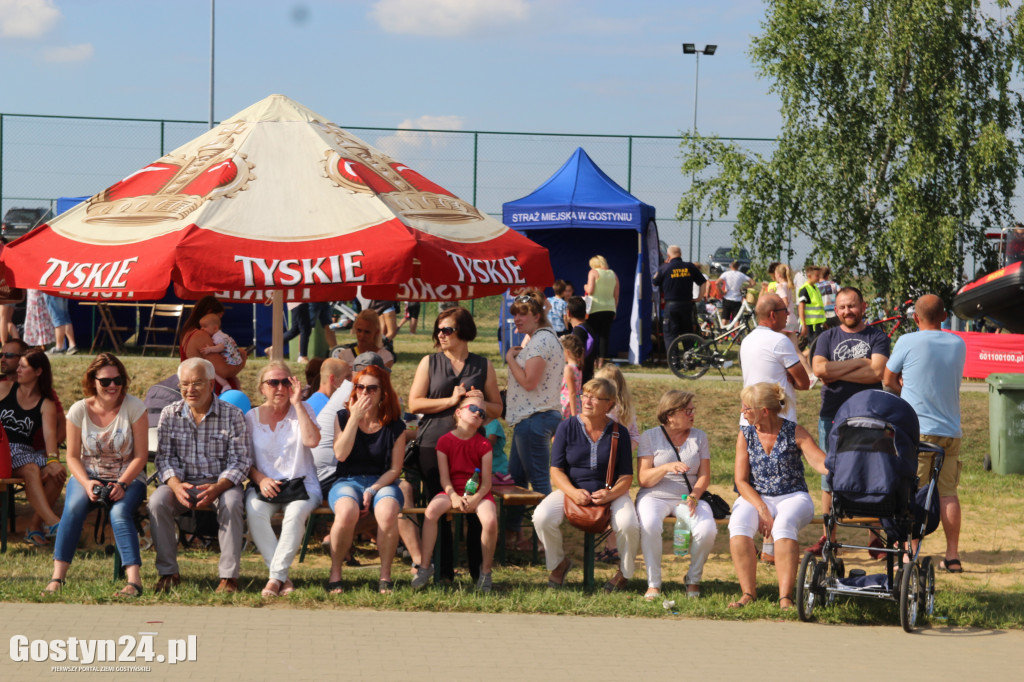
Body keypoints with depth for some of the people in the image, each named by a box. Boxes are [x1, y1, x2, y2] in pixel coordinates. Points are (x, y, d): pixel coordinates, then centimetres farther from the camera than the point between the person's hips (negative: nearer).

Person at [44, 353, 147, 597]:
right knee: (74, 507, -30)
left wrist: (122, 484, -21)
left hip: (128, 477, -1)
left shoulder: (133, 407, -7)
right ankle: (57, 577, -33)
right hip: (88, 475, 1)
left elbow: (140, 456, -7)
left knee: (120, 512, -33)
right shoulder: (79, 410, -2)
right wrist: (86, 483, -17)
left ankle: (134, 580, -42)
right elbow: (73, 456, 2)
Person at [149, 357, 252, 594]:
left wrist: (217, 488, -25)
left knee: (231, 504, -35)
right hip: (183, 483, 2)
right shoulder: (169, 415, 4)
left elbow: (241, 461, -7)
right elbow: (164, 457, 1)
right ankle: (168, 573, -18)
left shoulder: (232, 415, -3)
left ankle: (228, 575, -28)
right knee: (157, 501, -28)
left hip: (222, 483, -2)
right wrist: (176, 485, -21)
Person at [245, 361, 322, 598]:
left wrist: (297, 403, -10)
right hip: (264, 485, 1)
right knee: (254, 511, -33)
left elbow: (312, 440, -13)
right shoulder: (251, 417, 10)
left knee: (296, 513, -36)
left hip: (302, 484, -1)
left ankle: (276, 577, -30)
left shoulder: (302, 411, 8)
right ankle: (284, 578, -31)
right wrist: (261, 479, -12)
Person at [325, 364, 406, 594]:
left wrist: (373, 490, -14)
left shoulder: (395, 426, 4)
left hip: (382, 482, 0)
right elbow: (341, 454, -9)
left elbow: (395, 469, 2)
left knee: (388, 513, -36)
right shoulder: (343, 417, 6)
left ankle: (385, 575, -19)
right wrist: (355, 417, -12)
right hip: (347, 481, 0)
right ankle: (335, 573, -19)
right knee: (347, 512, -37)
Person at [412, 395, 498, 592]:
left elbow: (487, 481, -2)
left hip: (478, 493, 0)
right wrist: (454, 497, -18)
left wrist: (476, 498, -20)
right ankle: (425, 565, -20)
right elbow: (444, 477, 0)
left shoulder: (483, 444, 3)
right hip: (453, 491, 0)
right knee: (431, 510, -31)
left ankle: (486, 569, -8)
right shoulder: (445, 441, 4)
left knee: (490, 521, -31)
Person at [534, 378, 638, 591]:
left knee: (628, 524, -32)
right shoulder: (567, 427, -2)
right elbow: (556, 470, -3)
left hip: (611, 493, -1)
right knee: (542, 517, -28)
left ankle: (625, 571, 1)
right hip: (572, 490, 1)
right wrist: (573, 492, -22)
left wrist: (611, 494, -24)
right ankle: (559, 563, 4)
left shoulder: (619, 432, -2)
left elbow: (626, 476, -2)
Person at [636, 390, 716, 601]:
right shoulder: (650, 437, 2)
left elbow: (704, 476, 6)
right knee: (650, 525, -37)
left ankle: (693, 579, -3)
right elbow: (643, 479, -5)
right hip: (655, 496, -2)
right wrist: (667, 468, -24)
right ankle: (653, 583, -21)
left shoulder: (699, 437, 11)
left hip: (689, 498, 2)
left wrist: (694, 496, -15)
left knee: (707, 530, -29)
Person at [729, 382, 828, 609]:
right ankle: (748, 593, -28)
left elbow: (821, 463, -13)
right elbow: (741, 480, 1)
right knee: (738, 525, -31)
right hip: (755, 497, 2)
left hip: (792, 497, -2)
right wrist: (762, 509, -14)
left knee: (784, 525, -37)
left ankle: (785, 597, -40)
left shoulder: (794, 432, -2)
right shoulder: (746, 435, 6)